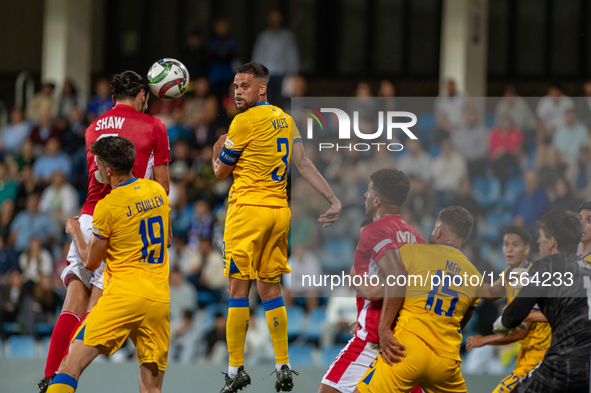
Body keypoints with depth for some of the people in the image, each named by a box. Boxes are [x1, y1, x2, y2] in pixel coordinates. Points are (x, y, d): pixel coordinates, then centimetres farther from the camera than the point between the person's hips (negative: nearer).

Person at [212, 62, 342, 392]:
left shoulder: (245, 121, -11)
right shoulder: (284, 119, 12)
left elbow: (221, 171, -2)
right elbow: (304, 163, 5)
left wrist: (217, 152, 20)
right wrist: (334, 200, 3)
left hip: (248, 208, -7)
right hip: (280, 210, 7)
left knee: (238, 288, -3)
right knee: (271, 288, 12)